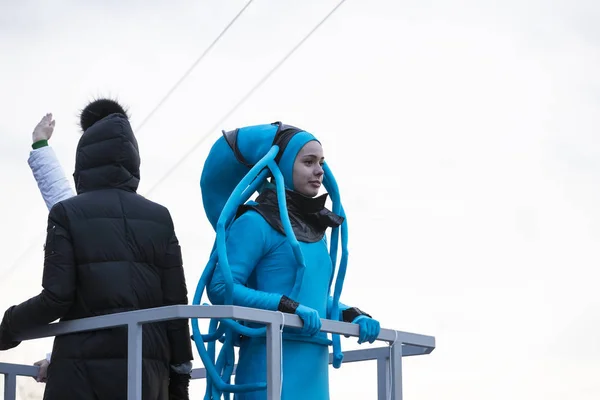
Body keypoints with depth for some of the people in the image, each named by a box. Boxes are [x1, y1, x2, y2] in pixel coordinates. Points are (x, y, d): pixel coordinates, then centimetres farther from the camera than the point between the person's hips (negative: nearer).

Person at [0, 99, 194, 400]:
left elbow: (56, 298, -7)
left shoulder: (67, 213, 0)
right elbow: (176, 303, 7)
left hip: (84, 368, -3)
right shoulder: (159, 218, 10)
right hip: (147, 368, 3)